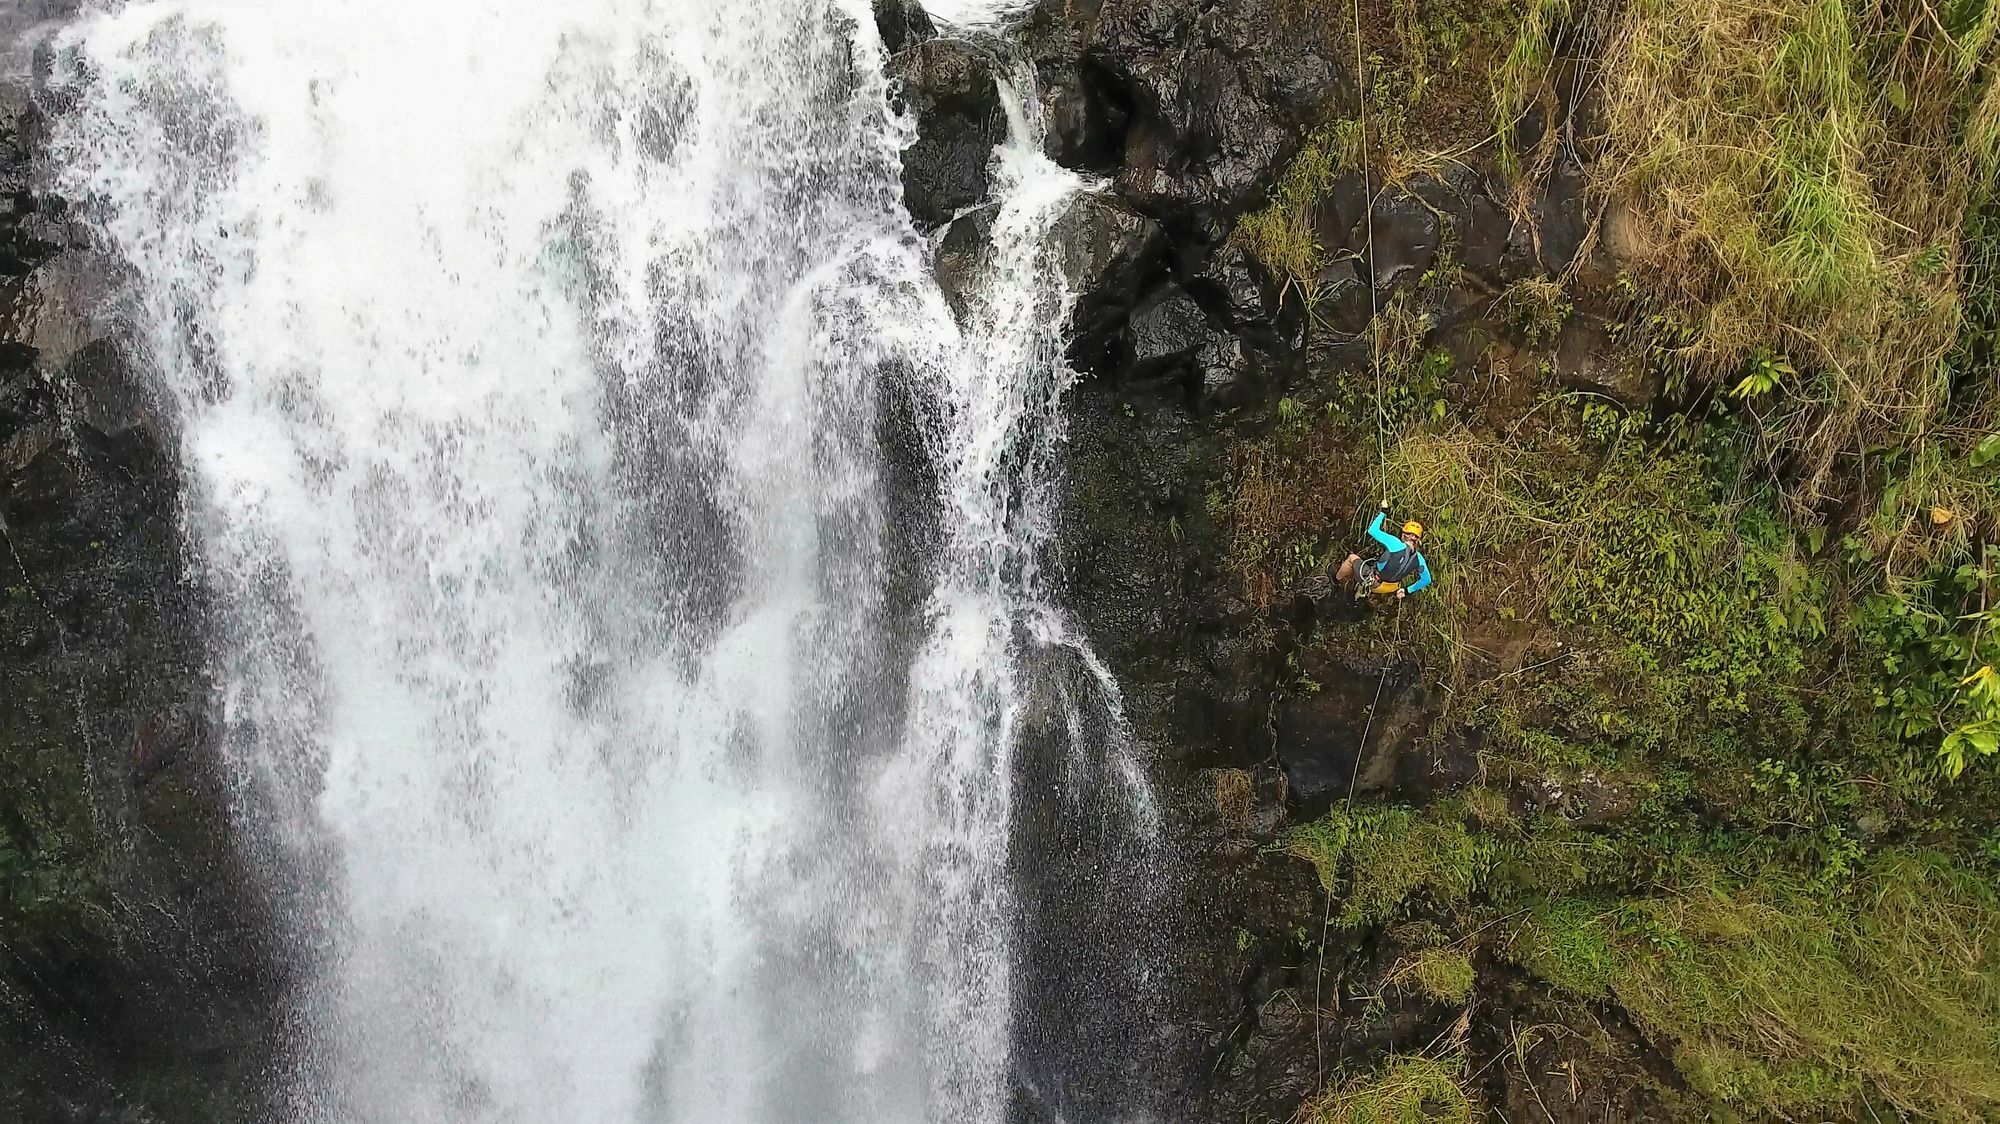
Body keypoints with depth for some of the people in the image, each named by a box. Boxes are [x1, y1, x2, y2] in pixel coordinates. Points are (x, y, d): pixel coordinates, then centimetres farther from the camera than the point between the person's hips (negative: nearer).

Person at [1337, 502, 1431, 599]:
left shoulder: (1395, 543, -29)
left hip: (1371, 583, -5)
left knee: (1352, 557, 19)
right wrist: (1407, 590, 9)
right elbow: (1426, 579, -3)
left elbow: (1372, 530, -20)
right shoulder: (1418, 558, -14)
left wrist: (1382, 513, -7)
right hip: (1390, 588, 5)